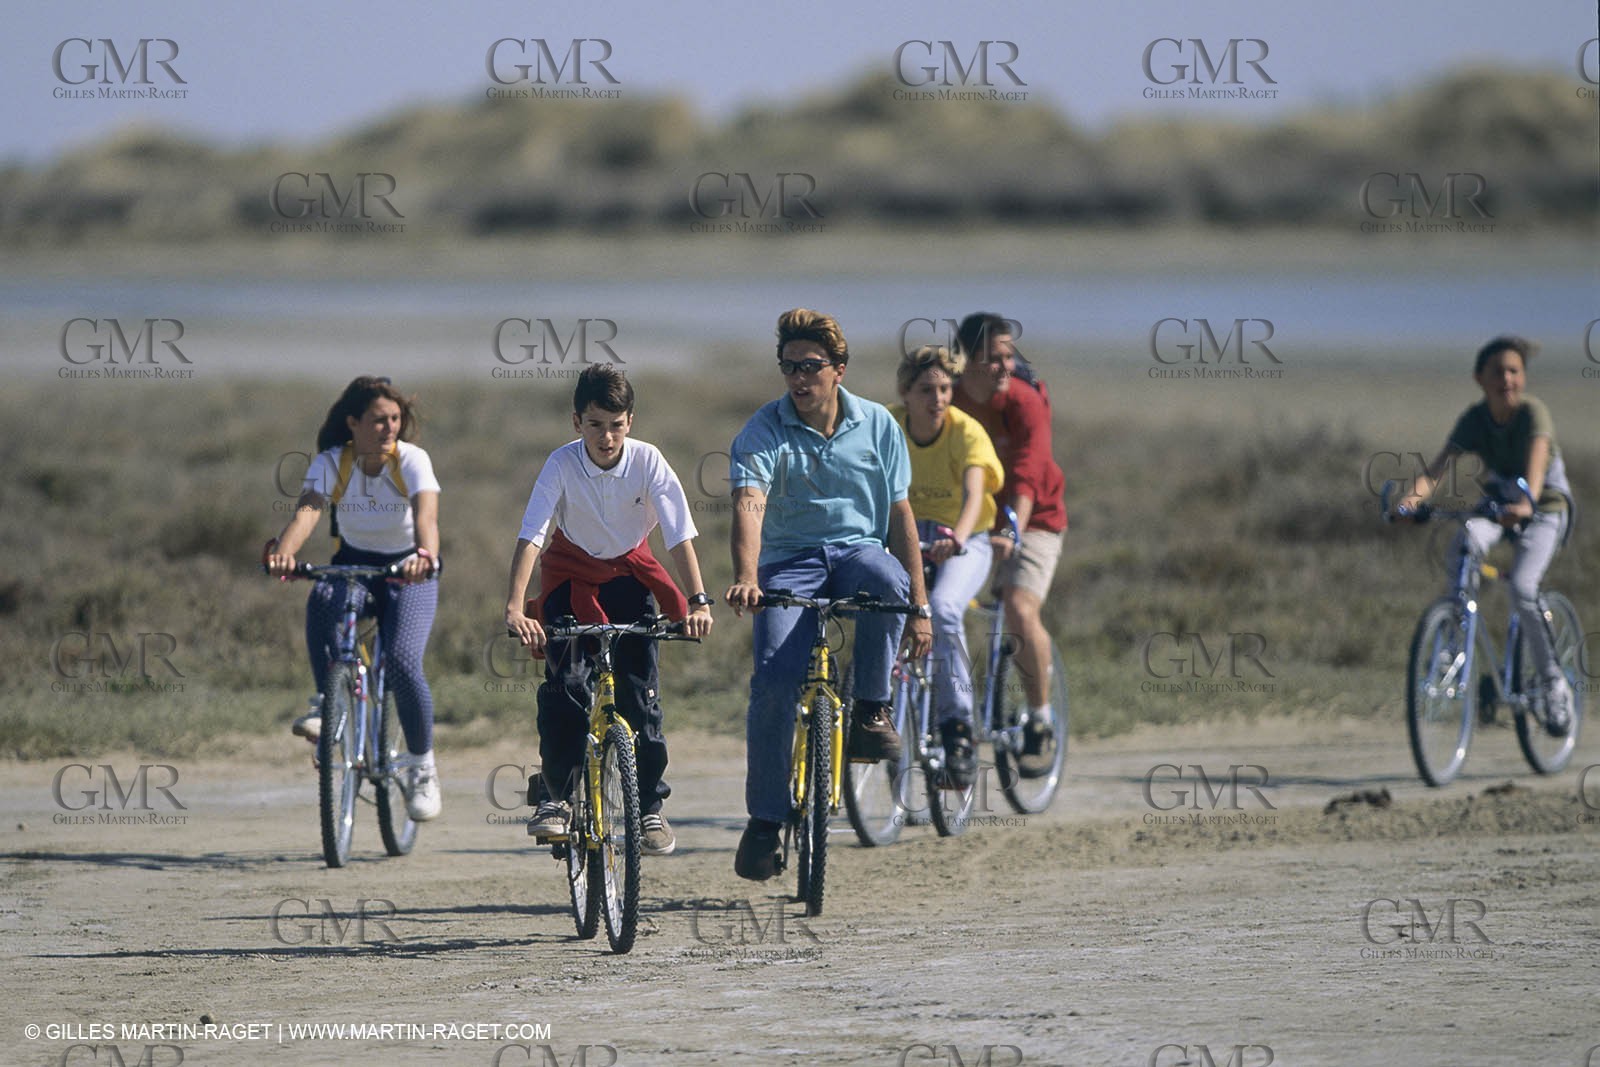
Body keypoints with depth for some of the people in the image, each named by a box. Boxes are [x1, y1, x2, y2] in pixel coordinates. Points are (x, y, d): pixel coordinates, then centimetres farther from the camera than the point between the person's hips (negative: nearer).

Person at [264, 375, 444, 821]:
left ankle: (422, 768, -1)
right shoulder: (331, 463, -15)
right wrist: (283, 551, -53)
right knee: (322, 601, -36)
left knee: (402, 663, -22)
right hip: (354, 562, 2)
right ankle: (327, 702, -21)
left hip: (409, 571, -2)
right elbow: (306, 512, -31)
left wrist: (424, 555, -59)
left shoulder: (412, 461, -19)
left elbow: (426, 515, -36)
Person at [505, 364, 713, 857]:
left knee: (639, 691, -9)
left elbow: (680, 535, -24)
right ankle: (555, 794, -3)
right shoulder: (562, 464, -24)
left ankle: (650, 805, 4)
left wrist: (698, 601, -37)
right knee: (565, 684, -18)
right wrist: (514, 608, -42)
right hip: (571, 573, -1)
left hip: (629, 573, 1)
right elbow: (531, 536, -30)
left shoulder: (647, 461, -22)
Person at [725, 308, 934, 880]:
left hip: (858, 549, 1)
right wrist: (746, 578, -42)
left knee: (886, 580, -38)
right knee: (774, 679, -22)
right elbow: (749, 505, -23)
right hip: (790, 559, -1)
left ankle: (870, 709, -17)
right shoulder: (763, 432, -5)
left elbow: (900, 514, 8)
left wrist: (919, 606, 5)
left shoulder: (876, 425, 3)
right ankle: (765, 818, -7)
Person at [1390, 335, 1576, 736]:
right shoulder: (1474, 418, -11)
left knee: (1522, 587, -25)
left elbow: (1536, 459, -38)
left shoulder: (1533, 411, -21)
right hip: (1498, 502, 3)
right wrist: (1412, 497, -42)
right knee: (1467, 540, -31)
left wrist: (1527, 502, -58)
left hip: (1545, 507, -3)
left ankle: (1555, 684, -9)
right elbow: (1439, 466, -21)